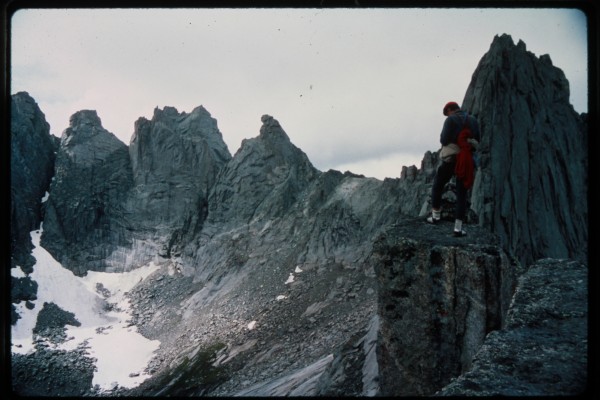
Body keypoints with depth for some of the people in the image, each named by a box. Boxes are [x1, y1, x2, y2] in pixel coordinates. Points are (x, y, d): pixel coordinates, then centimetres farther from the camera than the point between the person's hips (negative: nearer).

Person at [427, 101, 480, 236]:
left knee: (437, 186, 18)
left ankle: (435, 215, 22)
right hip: (468, 161, 4)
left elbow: (444, 139, -12)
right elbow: (477, 141, 10)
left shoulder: (450, 120, -6)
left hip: (451, 159, -4)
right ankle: (458, 227, 5)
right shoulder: (473, 120, 10)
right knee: (462, 194, 7)